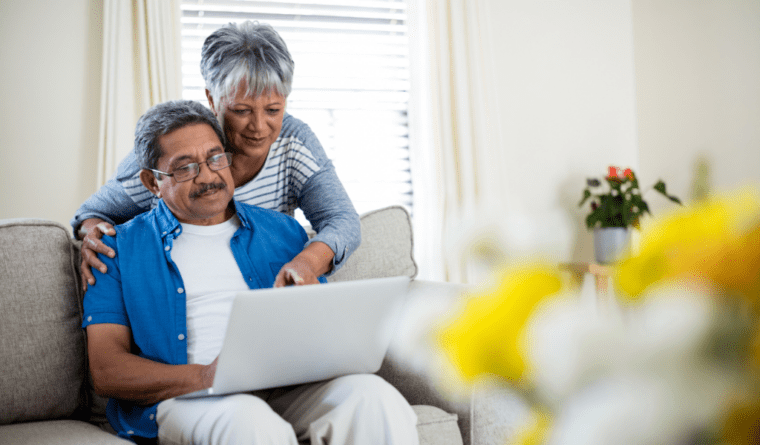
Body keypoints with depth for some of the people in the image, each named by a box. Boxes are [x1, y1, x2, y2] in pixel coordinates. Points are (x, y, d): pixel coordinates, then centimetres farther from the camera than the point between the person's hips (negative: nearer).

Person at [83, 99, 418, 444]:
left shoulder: (282, 231, 19)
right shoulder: (120, 248, 10)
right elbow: (105, 371, 1)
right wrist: (201, 377, -17)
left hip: (286, 389, 3)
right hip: (183, 399, -2)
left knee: (374, 396, -28)